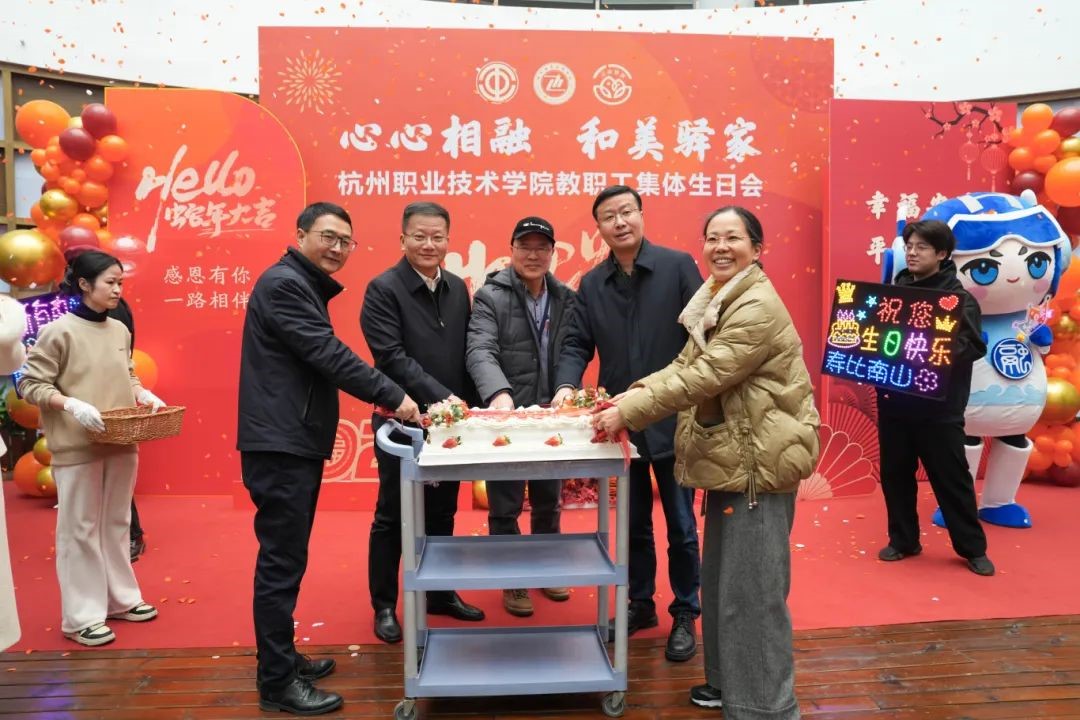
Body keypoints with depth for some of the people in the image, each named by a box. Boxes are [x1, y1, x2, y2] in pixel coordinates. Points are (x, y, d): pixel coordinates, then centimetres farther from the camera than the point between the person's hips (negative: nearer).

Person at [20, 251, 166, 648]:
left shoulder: (120, 331, 6)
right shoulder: (58, 331, -10)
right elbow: (30, 384, -10)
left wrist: (144, 395, -1)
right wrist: (72, 405, -23)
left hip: (122, 444, 6)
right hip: (77, 448, -6)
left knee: (117, 523, 16)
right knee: (80, 529, 4)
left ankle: (121, 598, 31)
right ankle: (82, 616, 15)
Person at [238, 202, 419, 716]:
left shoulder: (306, 287, 19)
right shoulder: (283, 283, -12)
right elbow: (329, 355, -20)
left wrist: (380, 398, 10)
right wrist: (392, 397, -18)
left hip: (298, 442, 10)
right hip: (279, 444, -10)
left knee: (287, 557, 16)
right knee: (282, 561, -4)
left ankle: (282, 658, 28)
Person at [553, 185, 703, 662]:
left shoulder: (678, 266, -6)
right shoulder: (591, 284, 5)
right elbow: (577, 344, 4)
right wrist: (567, 384, -16)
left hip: (673, 420, -3)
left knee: (680, 524, 9)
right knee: (634, 523, 17)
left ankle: (685, 616, 27)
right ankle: (640, 604, 36)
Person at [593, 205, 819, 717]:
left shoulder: (758, 307, -19)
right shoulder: (715, 299, 12)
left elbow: (705, 377, -25)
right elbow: (686, 364, 10)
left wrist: (628, 413, -21)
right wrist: (632, 393, -5)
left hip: (762, 461, -10)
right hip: (733, 458, 10)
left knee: (751, 589, -3)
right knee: (720, 579, 19)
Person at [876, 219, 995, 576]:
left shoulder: (958, 297, -5)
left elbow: (974, 346, -13)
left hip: (938, 407, -4)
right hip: (893, 402, 4)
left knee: (952, 479, 5)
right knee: (895, 474, 11)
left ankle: (973, 548, 21)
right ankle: (903, 540, 27)